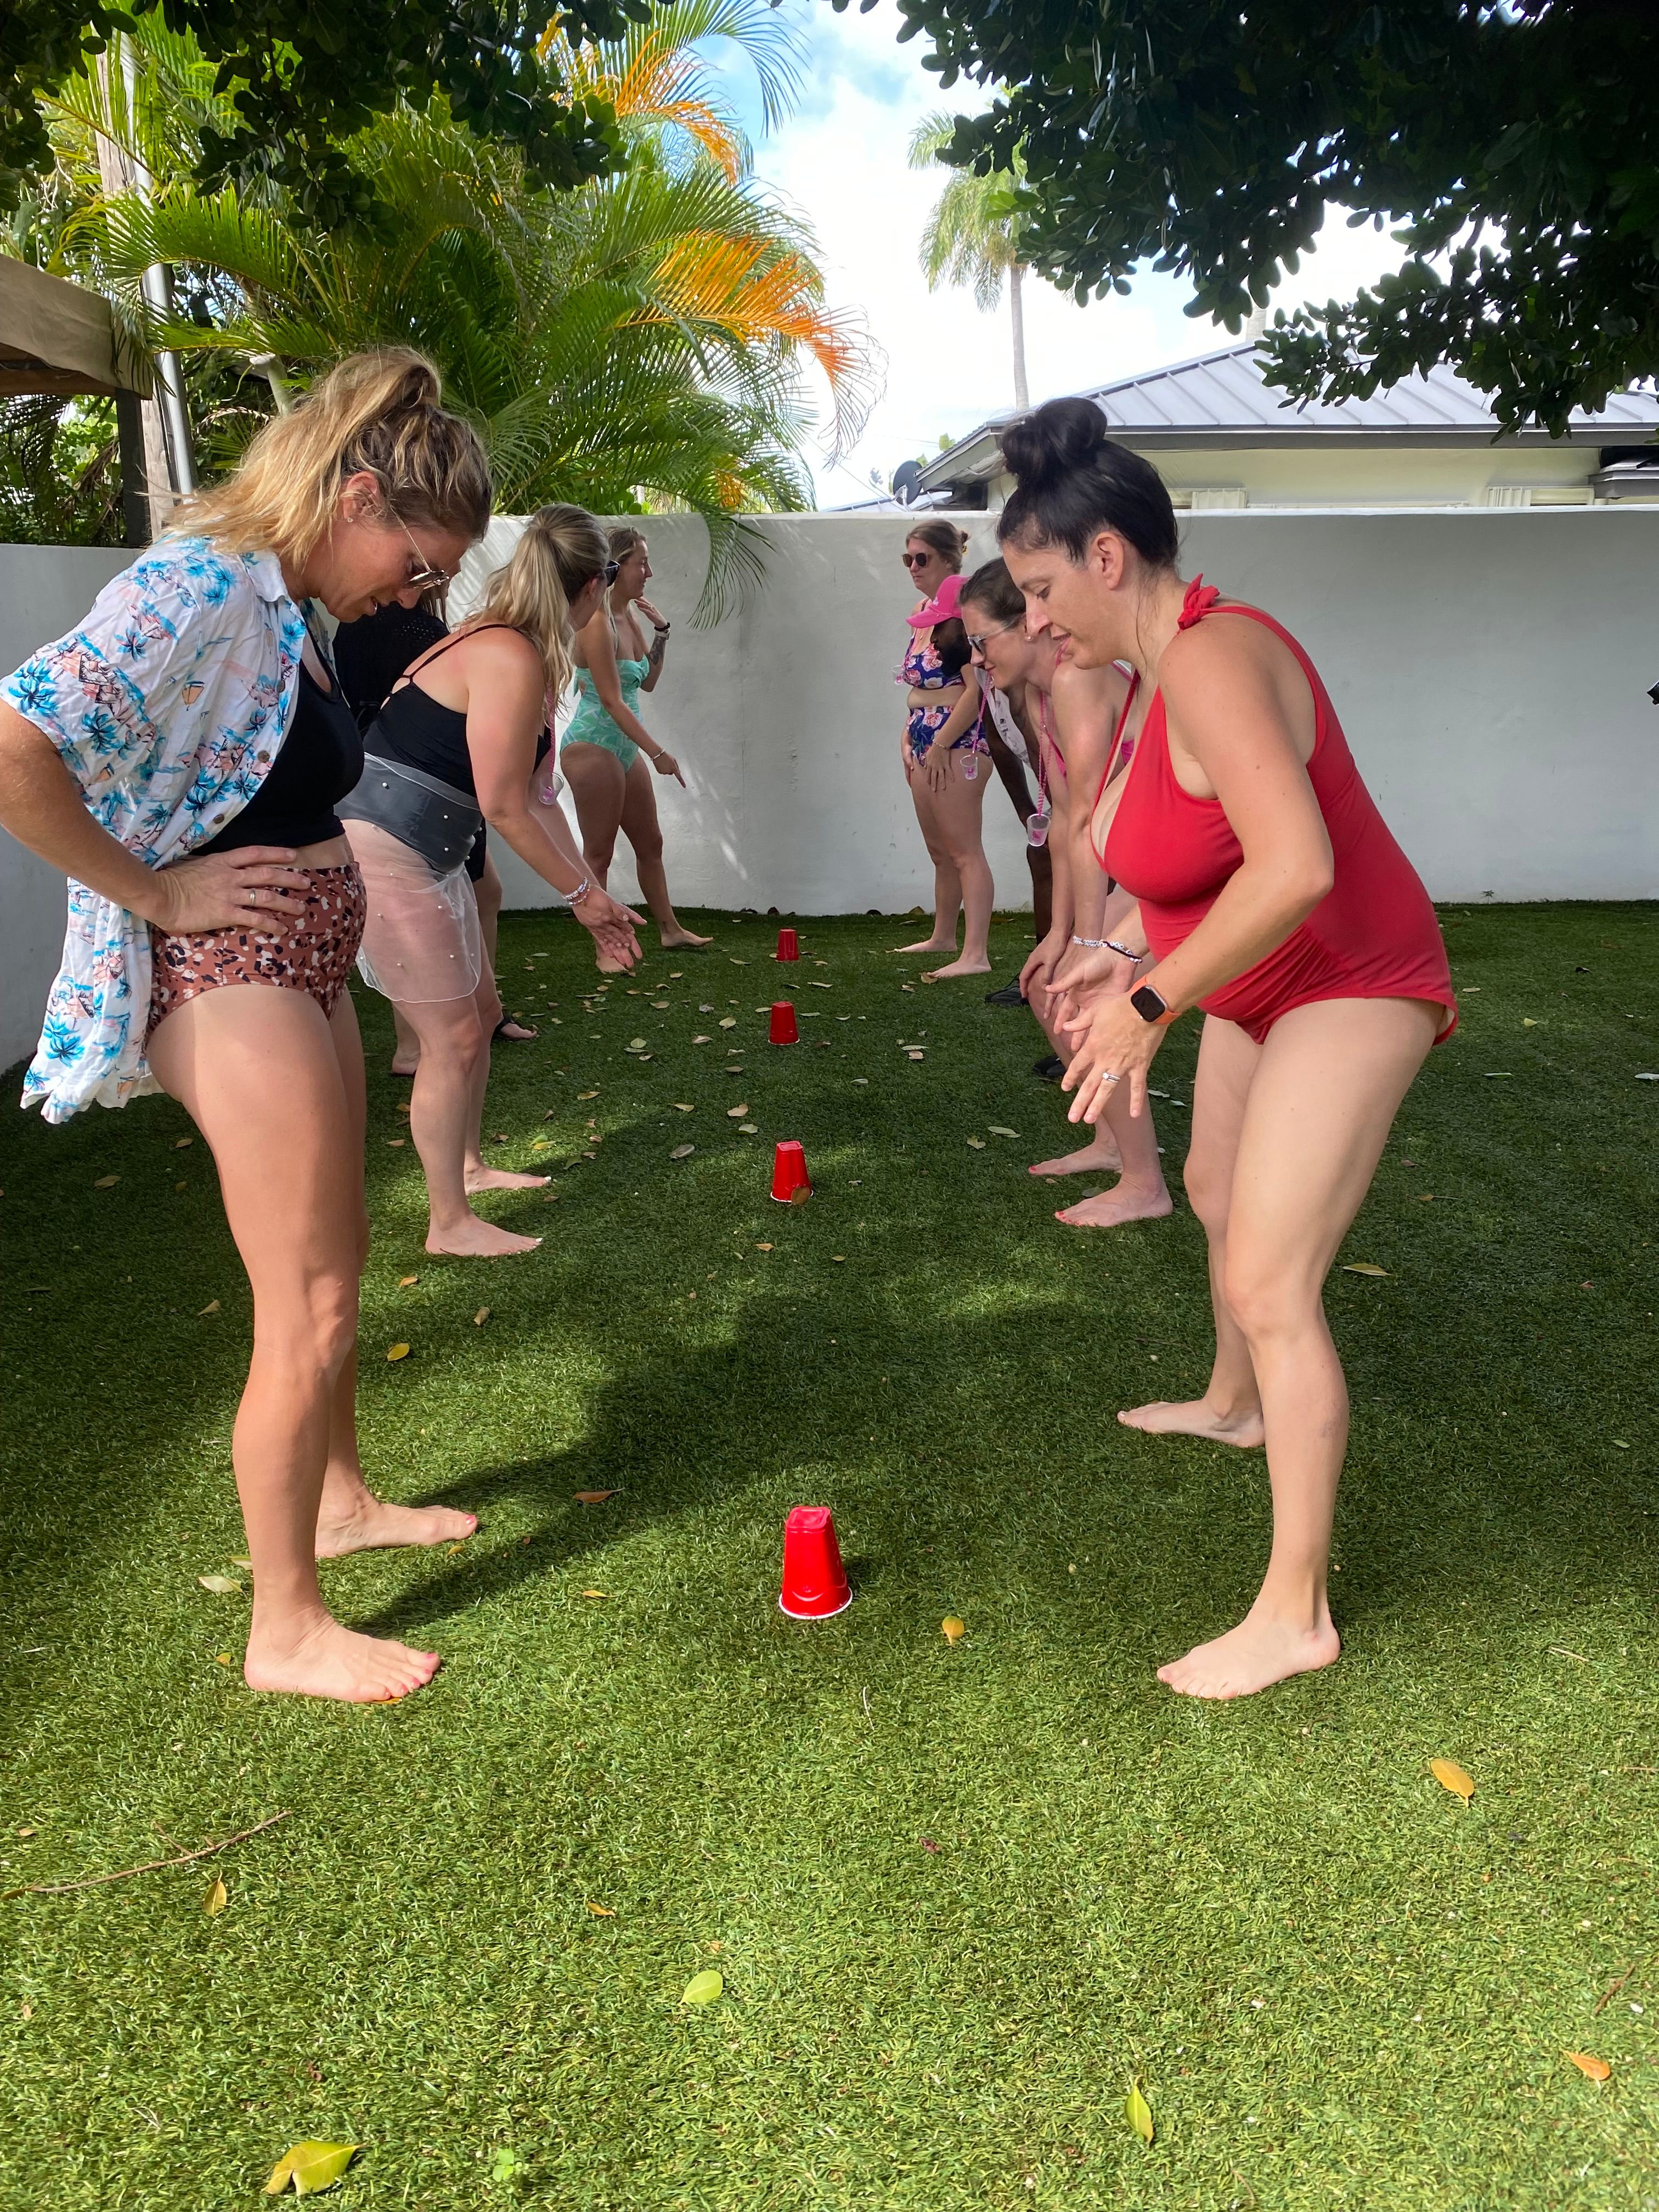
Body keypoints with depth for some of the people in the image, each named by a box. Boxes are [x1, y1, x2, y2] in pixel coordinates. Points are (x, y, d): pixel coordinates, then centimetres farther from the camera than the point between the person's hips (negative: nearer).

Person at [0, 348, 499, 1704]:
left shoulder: (289, 607, 11)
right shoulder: (199, 588, -18)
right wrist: (154, 894, -19)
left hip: (306, 966, 10)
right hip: (231, 979, -10)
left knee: (338, 1254, 22)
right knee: (309, 1312, -3)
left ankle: (340, 1498, 43)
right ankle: (285, 1631, 13)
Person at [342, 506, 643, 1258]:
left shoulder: (504, 648, 11)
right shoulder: (511, 659, -20)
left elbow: (535, 799, 13)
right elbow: (504, 808, -19)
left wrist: (590, 893, 13)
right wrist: (583, 893, -8)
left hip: (428, 859, 10)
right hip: (382, 857, -10)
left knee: (481, 1012, 20)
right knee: (453, 1036, -2)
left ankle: (469, 1164, 39)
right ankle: (450, 1223, 11)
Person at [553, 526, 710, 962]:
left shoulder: (630, 618, 8)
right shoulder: (597, 623, -18)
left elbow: (648, 682, 19)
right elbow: (612, 701, -22)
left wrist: (661, 632, 7)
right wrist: (658, 753, -23)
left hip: (624, 747, 9)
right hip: (593, 746, -9)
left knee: (650, 842, 16)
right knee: (599, 853, -2)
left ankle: (670, 929, 28)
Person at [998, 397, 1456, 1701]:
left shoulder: (1209, 662, -27)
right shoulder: (1170, 664, 3)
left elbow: (1295, 866, -39)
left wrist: (1152, 1005, -32)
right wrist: (1143, 962, 6)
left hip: (1348, 990, -10)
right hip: (1263, 987, 11)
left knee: (1270, 1285, -14)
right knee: (1216, 1192, 26)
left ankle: (1296, 1615, -2)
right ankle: (1234, 1406, 53)